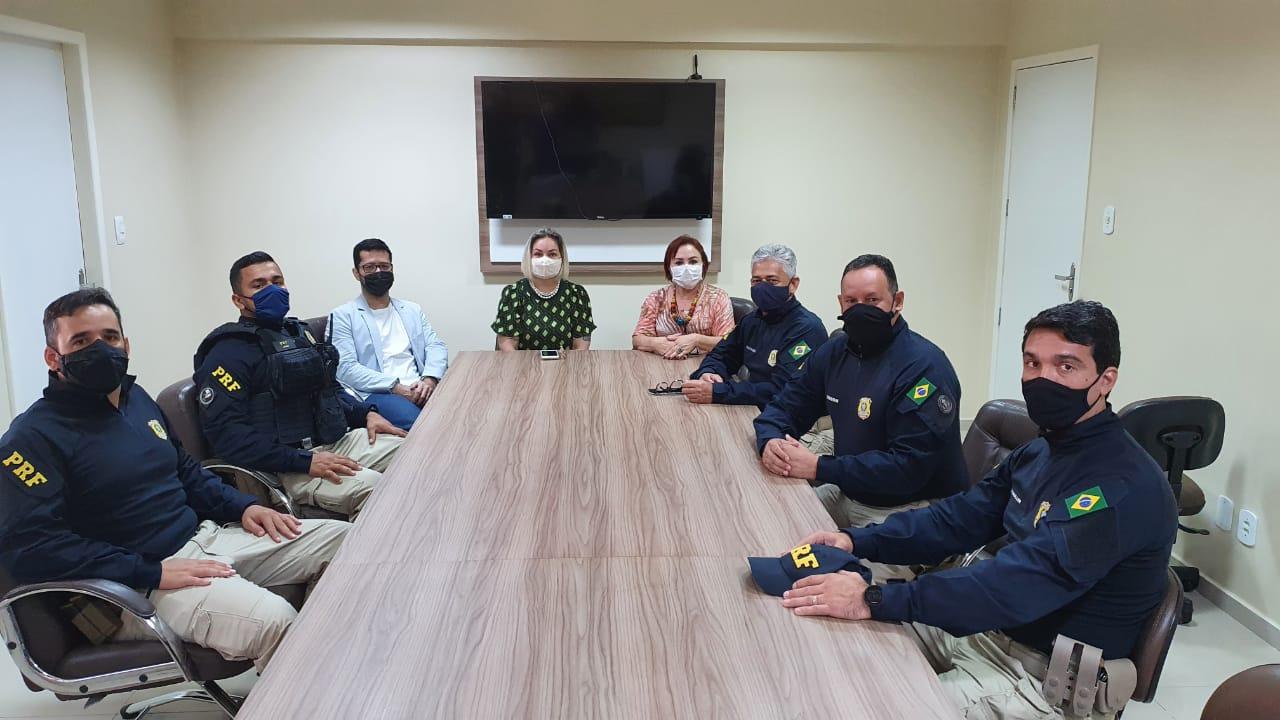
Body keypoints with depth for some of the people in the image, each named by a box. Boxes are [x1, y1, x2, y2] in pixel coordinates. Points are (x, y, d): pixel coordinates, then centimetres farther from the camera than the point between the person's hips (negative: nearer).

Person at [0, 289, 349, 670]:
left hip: (203, 536, 9)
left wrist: (242, 506, 8)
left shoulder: (135, 397, 15)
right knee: (273, 621, -33)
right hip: (136, 585, -8)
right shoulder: (33, 436, -10)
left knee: (342, 540, 0)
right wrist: (153, 573, -24)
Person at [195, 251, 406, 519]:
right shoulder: (228, 353, -6)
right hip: (287, 465, -9)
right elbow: (225, 434, -16)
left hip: (338, 440, 9)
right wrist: (305, 462, -22)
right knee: (370, 487, -33)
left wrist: (366, 413, 11)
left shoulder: (297, 333, 21)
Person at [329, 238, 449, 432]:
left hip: (418, 389, 5)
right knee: (416, 422, -38)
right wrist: (395, 387, -16)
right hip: (375, 394, -5)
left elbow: (436, 346, 12)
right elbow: (345, 367, -4)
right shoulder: (343, 316, 8)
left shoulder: (412, 310, 24)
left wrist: (430, 379, -11)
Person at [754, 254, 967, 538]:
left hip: (910, 512, -7)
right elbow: (784, 407, 11)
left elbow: (909, 465, -25)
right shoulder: (833, 354, 6)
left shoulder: (924, 366, -19)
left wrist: (819, 468, -26)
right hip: (848, 493, 7)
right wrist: (770, 442, -14)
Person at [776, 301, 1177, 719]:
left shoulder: (1124, 485, -24)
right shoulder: (1040, 452, 7)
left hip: (1051, 679, -8)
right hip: (991, 630, 8)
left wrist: (874, 601, -38)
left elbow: (1020, 582, -34)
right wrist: (857, 541, -8)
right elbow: (959, 518, 7)